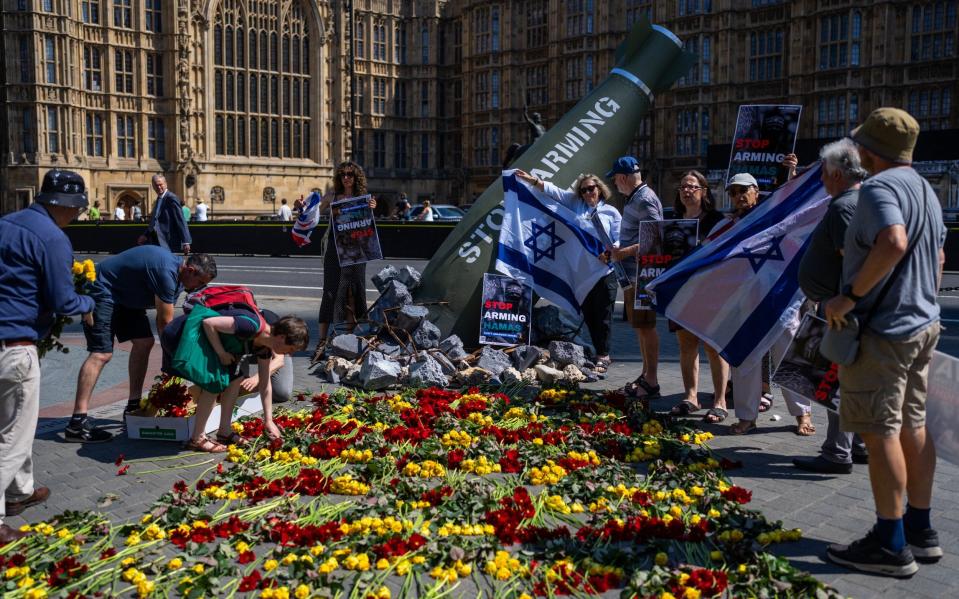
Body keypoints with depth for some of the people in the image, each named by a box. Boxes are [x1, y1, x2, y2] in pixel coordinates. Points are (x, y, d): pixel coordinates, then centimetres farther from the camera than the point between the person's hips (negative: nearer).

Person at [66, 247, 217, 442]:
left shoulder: (177, 276, 3)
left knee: (144, 342, 4)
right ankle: (77, 423, -21)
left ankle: (133, 406, 14)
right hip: (103, 290, -10)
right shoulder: (167, 273, -28)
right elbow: (164, 323, -22)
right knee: (102, 353, -18)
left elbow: (163, 320, 6)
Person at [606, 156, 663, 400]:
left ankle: (651, 382, 2)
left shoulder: (644, 200, -16)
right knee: (640, 327, 17)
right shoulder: (635, 199, 15)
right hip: (633, 273, 10)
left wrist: (624, 251, -22)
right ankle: (646, 375, 28)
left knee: (645, 327, -5)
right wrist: (616, 251, 14)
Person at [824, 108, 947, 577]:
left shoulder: (879, 187, -16)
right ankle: (920, 531, 24)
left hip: (883, 330, -10)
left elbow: (893, 243, -34)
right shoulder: (925, 190, 14)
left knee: (880, 432, -3)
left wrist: (851, 295, -27)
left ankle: (890, 545, 4)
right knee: (912, 427, 15)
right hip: (922, 325, 10)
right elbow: (938, 257, 22)